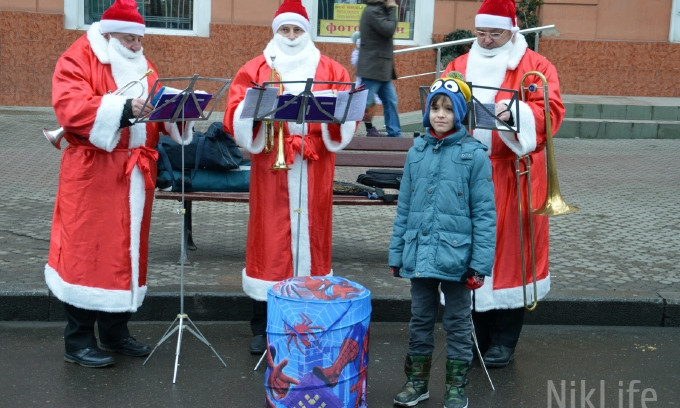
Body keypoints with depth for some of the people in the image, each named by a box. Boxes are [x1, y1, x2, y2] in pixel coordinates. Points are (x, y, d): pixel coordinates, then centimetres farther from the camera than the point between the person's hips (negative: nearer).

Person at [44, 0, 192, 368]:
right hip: (93, 174, -7)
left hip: (134, 174, 7)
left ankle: (115, 332, 21)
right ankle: (78, 341, 4)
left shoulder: (142, 66, 18)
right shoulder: (78, 59, -5)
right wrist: (121, 109, -31)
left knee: (127, 248, 10)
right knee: (88, 250, -5)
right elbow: (70, 105, -20)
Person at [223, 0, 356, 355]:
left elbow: (348, 115, 3)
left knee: (310, 233, 3)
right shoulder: (255, 69, 8)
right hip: (270, 168, -1)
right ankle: (261, 328, 9)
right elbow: (235, 116, -2)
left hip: (314, 169, 1)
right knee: (268, 236, -1)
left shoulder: (330, 70, 11)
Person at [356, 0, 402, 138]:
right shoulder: (372, 11, -14)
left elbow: (386, 30, 15)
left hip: (382, 68, 10)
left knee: (390, 101, 10)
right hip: (372, 67, -10)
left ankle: (394, 133, 14)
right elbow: (389, 30, -21)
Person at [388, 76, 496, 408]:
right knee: (420, 319, 15)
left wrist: (479, 264, -12)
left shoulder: (474, 155, -7)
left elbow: (484, 213, -8)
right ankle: (417, 380, 29)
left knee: (458, 323, 9)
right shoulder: (417, 151, 5)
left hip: (455, 255, -3)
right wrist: (396, 253, 7)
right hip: (419, 254, 4)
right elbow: (404, 208, 9)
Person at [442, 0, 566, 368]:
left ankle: (503, 341, 10)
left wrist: (513, 112, -27)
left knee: (509, 249, 0)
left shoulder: (536, 66, 2)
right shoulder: (459, 66, 14)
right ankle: (473, 335, 18)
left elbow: (550, 111, -9)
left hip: (513, 178, -3)